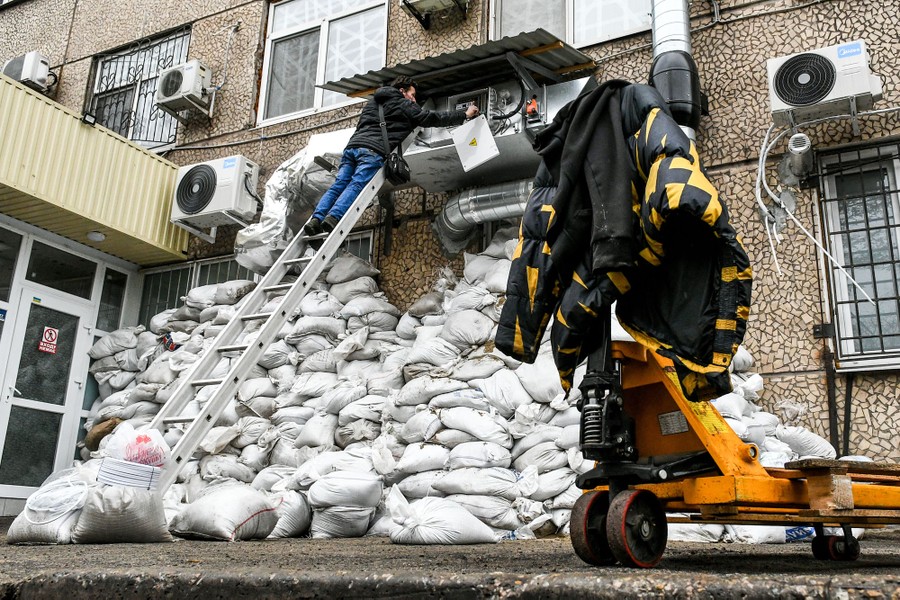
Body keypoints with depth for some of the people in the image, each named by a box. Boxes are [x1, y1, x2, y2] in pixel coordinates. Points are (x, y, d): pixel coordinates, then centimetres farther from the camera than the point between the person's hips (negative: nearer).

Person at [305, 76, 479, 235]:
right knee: (356, 186, -20)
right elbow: (432, 118, 13)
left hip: (352, 145, 7)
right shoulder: (403, 104, 14)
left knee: (337, 186, -3)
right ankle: (334, 217, -38)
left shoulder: (373, 102, 35)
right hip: (373, 150, -7)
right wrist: (465, 114, 20)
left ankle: (316, 219, -19)